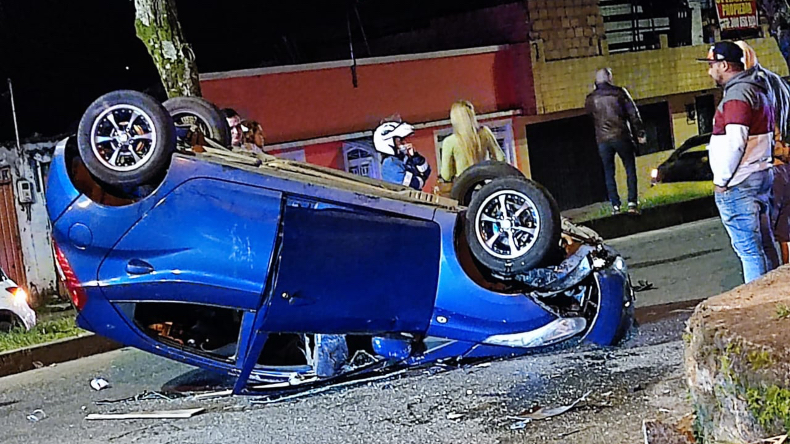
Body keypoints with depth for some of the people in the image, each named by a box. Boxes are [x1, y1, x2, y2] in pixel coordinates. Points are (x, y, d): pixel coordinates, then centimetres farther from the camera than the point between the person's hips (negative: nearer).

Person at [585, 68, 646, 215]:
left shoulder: (590, 99, 4)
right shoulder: (619, 92, -2)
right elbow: (633, 114, -2)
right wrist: (640, 134, 2)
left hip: (603, 140, 2)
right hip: (622, 136, -2)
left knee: (609, 173, 8)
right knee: (630, 169, 5)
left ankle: (615, 206, 3)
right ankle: (632, 203, -4)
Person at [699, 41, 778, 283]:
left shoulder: (737, 95, -18)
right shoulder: (758, 88, 15)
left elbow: (735, 143, -24)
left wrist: (721, 180, -15)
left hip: (739, 185, -10)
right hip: (762, 176, 10)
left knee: (748, 248, -5)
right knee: (764, 244, 16)